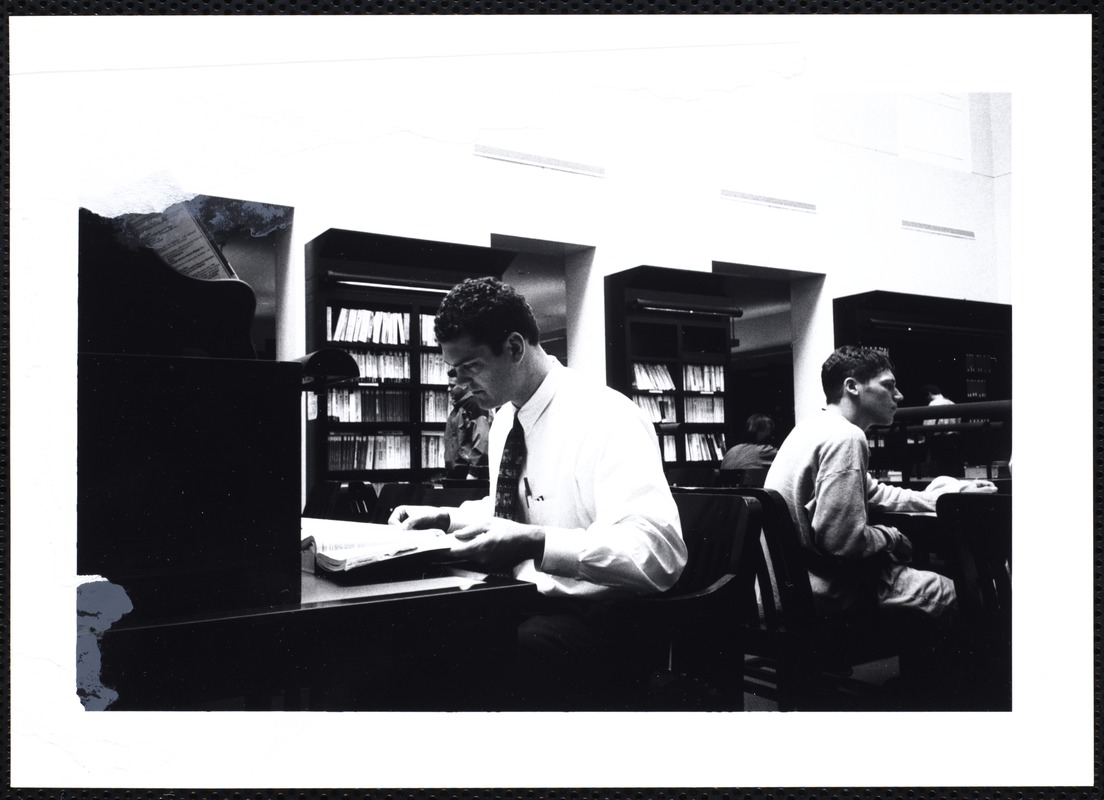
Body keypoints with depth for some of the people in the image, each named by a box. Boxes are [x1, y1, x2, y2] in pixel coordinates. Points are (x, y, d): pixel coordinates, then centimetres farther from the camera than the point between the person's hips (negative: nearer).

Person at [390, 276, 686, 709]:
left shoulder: (606, 418, -18)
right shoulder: (505, 419, 9)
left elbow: (659, 553, -28)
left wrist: (535, 543, -37)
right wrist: (444, 517, 9)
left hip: (596, 617, -7)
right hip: (522, 602, 8)